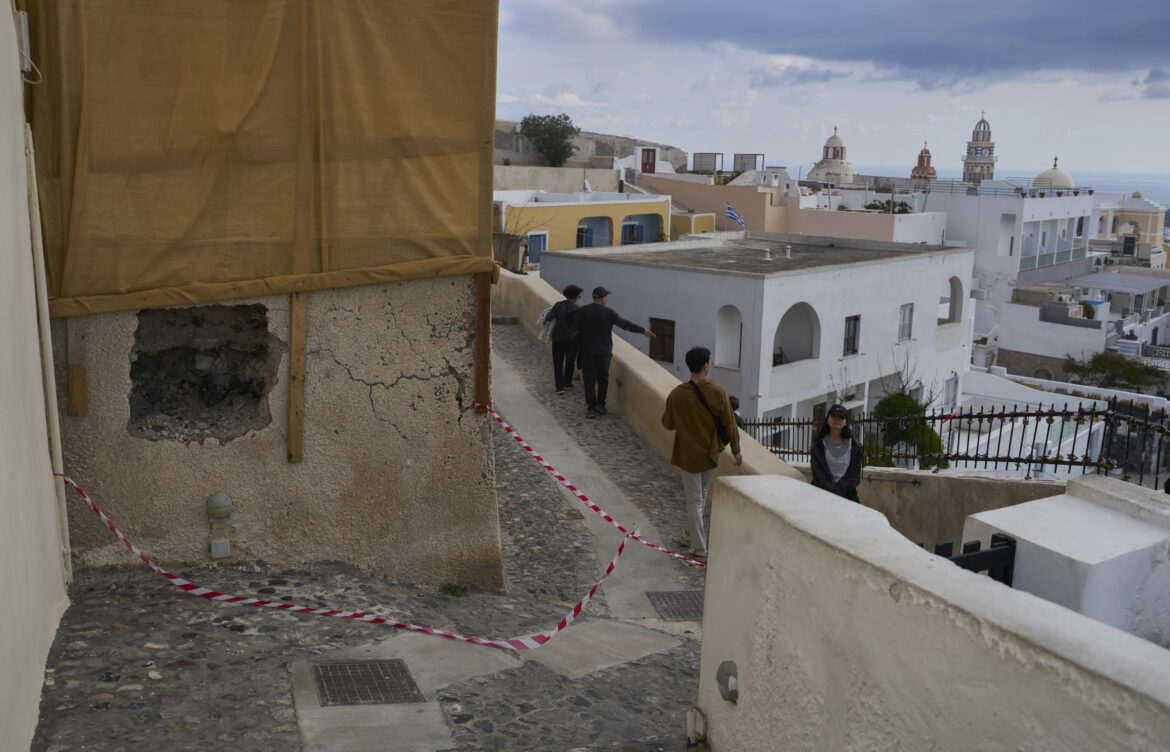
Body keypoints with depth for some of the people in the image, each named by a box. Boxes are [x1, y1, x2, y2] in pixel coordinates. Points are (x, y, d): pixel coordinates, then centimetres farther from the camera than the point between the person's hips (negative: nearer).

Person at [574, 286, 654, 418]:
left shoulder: (582, 310, -7)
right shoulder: (608, 312, -10)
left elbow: (575, 327, -1)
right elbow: (625, 324, -7)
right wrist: (643, 331, 1)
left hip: (587, 351, 0)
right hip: (604, 351, 0)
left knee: (589, 380, 5)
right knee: (603, 378, 16)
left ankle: (591, 408, 2)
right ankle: (600, 405, 21)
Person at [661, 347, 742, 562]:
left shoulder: (677, 394, -15)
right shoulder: (717, 392, -15)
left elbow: (668, 423, -1)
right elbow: (729, 423, -8)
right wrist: (736, 450, 4)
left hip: (688, 455, -1)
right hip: (711, 453, 1)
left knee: (694, 501, 6)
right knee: (701, 494, 23)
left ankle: (700, 549, 9)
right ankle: (691, 534, 37)